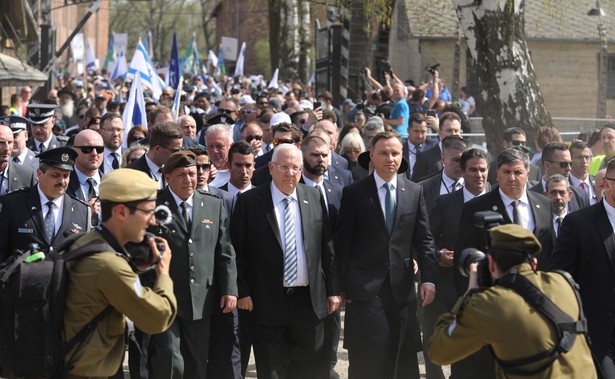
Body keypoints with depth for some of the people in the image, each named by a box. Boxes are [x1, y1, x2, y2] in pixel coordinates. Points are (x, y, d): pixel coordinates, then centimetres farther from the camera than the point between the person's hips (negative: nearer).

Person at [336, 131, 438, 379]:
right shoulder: (354, 193, 0)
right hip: (365, 289, -3)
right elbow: (342, 243, 0)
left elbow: (424, 240, 9)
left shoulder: (414, 192, 8)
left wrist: (428, 278, -2)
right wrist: (342, 287, -3)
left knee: (403, 359, 4)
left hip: (402, 287, 3)